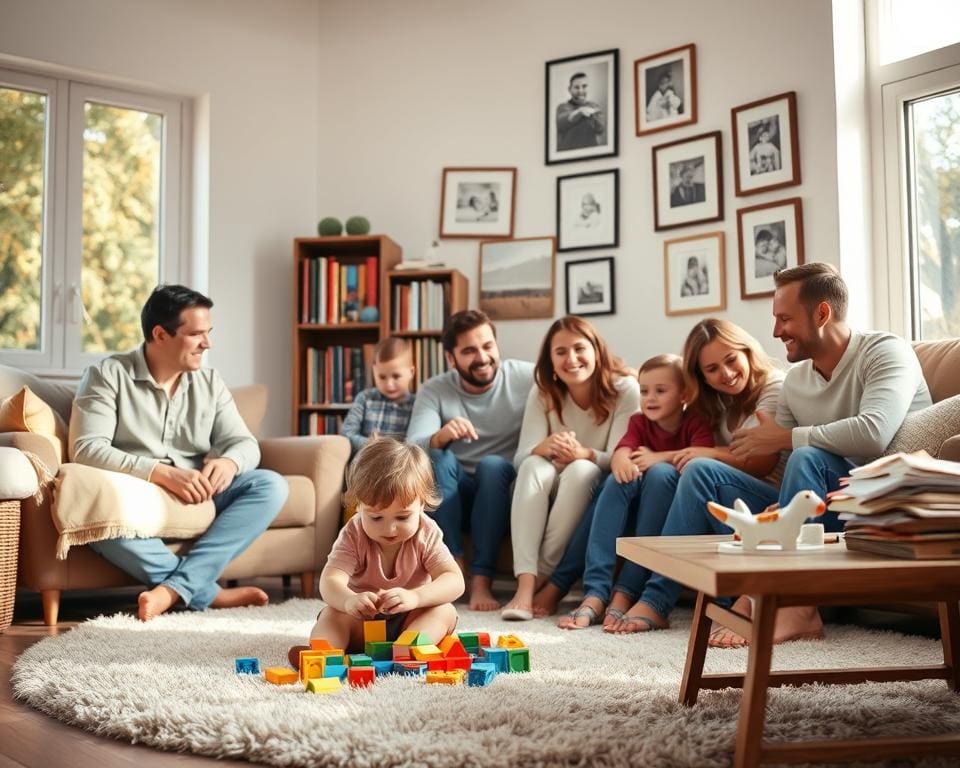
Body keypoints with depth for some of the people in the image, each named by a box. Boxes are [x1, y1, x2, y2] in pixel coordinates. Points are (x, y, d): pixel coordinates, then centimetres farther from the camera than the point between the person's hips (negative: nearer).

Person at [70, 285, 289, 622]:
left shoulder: (209, 382, 12)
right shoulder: (107, 375, -2)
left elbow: (245, 443, 6)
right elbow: (87, 449, -14)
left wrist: (229, 462, -20)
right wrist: (160, 473, -27)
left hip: (197, 498, 5)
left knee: (271, 485, -19)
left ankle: (174, 588, -30)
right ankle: (209, 592, -26)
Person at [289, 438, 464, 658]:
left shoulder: (426, 535, -15)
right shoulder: (353, 535, -16)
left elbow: (455, 581, -26)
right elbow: (330, 581, -30)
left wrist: (414, 597, -47)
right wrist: (348, 600, -55)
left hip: (410, 622, 0)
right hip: (362, 623, 0)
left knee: (445, 611, -27)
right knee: (333, 613, -26)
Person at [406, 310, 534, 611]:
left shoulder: (526, 377, -7)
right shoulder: (434, 391, -4)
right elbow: (412, 449, -17)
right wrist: (440, 437, -41)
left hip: (505, 491, -1)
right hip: (452, 495, 1)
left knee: (492, 464, -32)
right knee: (436, 456, -27)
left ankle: (482, 578, -30)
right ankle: (454, 564, -25)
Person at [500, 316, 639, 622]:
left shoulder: (625, 389, -11)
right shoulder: (543, 393, -2)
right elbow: (521, 458, -11)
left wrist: (584, 454, -38)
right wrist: (546, 447, -35)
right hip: (547, 495, 2)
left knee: (581, 469, -34)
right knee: (534, 467, -30)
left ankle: (543, 576, -30)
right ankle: (525, 584, -42)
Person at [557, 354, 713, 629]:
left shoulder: (695, 422, -3)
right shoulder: (639, 422, 8)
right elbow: (621, 450, -12)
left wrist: (658, 458, -25)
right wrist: (623, 461, -35)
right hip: (637, 505, 4)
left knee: (660, 473, -32)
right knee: (619, 478, -26)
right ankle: (595, 593, -38)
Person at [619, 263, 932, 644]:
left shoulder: (885, 352, -8)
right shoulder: (795, 380, 12)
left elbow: (872, 434, -28)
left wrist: (785, 438, -17)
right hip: (813, 512, 7)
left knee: (808, 458, -34)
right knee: (702, 472, -4)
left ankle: (796, 608, -31)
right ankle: (655, 601, -11)